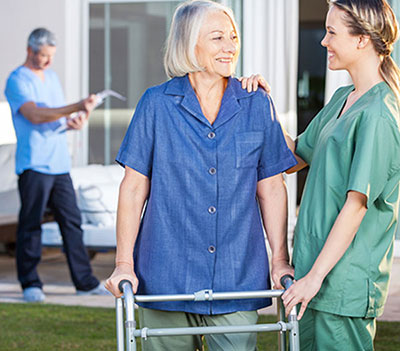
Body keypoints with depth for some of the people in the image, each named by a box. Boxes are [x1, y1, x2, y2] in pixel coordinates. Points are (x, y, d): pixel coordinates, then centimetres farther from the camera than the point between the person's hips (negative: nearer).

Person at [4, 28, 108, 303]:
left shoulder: (52, 77, 19)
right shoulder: (17, 81, -6)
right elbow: (34, 115, -21)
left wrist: (73, 123, 1)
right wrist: (76, 108, -28)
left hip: (59, 164, 7)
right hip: (34, 164, -7)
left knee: (72, 221, 6)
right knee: (31, 224, -3)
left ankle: (85, 282, 9)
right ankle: (30, 283, 4)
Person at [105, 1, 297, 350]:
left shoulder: (257, 105, 5)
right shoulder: (157, 104, 0)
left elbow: (271, 189, 8)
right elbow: (134, 187, 1)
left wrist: (280, 260, 3)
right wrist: (124, 264, -3)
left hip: (237, 277, 1)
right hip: (167, 277, -1)